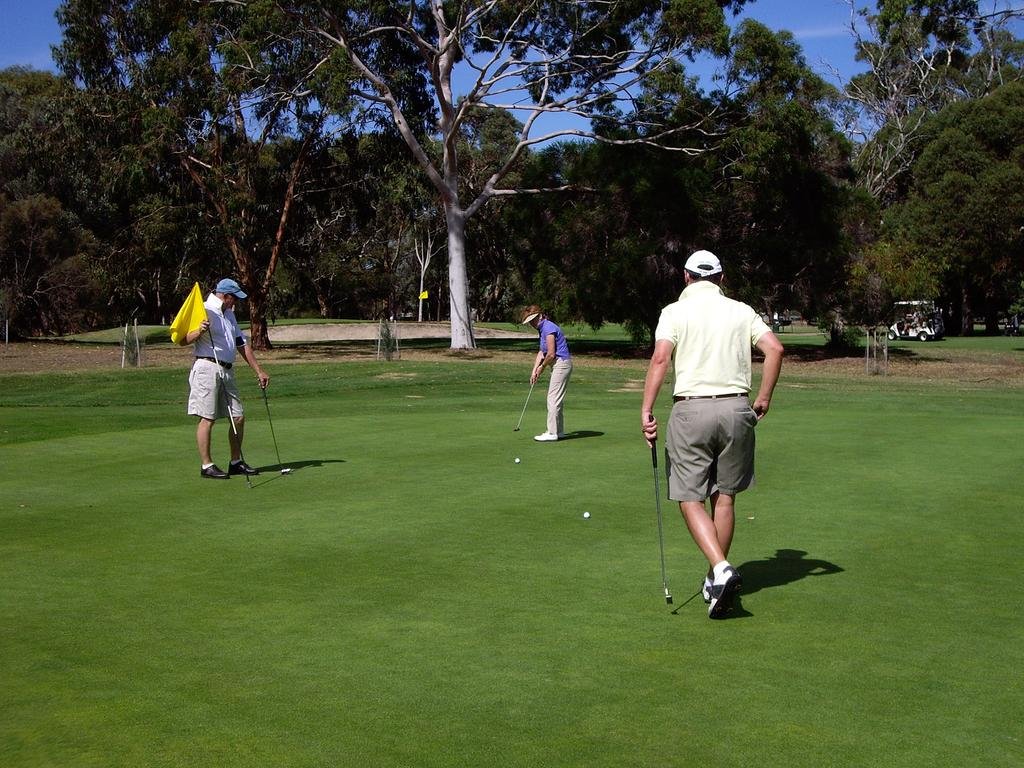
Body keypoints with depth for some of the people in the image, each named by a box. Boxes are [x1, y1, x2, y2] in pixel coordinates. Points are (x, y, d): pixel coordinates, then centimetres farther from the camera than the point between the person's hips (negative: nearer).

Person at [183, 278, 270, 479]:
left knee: (238, 416, 7)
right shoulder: (205, 310, -6)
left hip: (227, 371, 9)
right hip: (207, 367, -9)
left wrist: (259, 371, 22)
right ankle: (206, 466, -1)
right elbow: (184, 340, -11)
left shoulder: (229, 314, 20)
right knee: (207, 418, -6)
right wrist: (199, 331, -30)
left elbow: (241, 344, 24)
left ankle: (236, 462, 17)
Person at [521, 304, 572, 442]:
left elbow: (551, 354, -21)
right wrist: (534, 370, 6)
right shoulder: (542, 329, 13)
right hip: (558, 365, 10)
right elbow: (541, 352, 15)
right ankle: (559, 431, 21)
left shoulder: (549, 328, -18)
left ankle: (552, 433, -5)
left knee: (553, 399, -8)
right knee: (556, 399, 15)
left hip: (561, 363, -10)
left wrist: (542, 367, -4)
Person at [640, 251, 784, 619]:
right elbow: (774, 348, -3)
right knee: (724, 496, 14)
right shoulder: (742, 311, 10)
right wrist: (763, 398, 4)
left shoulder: (675, 312, 1)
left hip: (691, 409, -3)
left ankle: (720, 568, -17)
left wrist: (646, 410, -14)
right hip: (735, 407, 3)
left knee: (690, 497, 3)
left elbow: (661, 358, -13)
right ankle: (716, 579, 21)